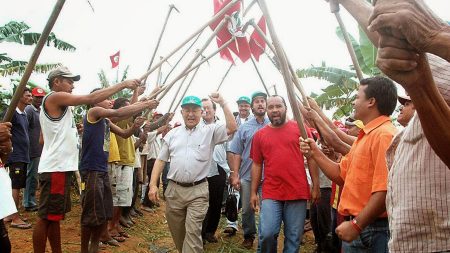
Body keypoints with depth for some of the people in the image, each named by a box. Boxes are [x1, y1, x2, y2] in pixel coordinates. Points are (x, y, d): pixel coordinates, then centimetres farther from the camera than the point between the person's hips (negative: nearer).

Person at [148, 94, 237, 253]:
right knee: (177, 232, 14)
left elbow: (232, 128, -13)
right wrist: (153, 185, 2)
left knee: (193, 232, -9)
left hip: (198, 191, -3)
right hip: (174, 190, 4)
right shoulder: (172, 134, 10)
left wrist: (222, 103, -11)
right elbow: (160, 160, 10)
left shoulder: (210, 131, 2)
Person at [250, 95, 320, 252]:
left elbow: (311, 157, 5)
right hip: (270, 194, 1)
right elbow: (256, 165, 11)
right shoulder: (259, 135, 7)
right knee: (267, 233, -8)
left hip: (297, 192, 0)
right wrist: (253, 192, 7)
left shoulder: (300, 128, 3)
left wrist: (316, 186, 1)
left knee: (294, 237, 6)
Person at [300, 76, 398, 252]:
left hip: (372, 230, -9)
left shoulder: (384, 135, -18)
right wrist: (315, 153, 7)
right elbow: (341, 175, 15)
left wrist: (356, 225, -24)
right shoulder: (365, 136, 15)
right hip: (356, 226, 9)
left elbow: (385, 189, -25)